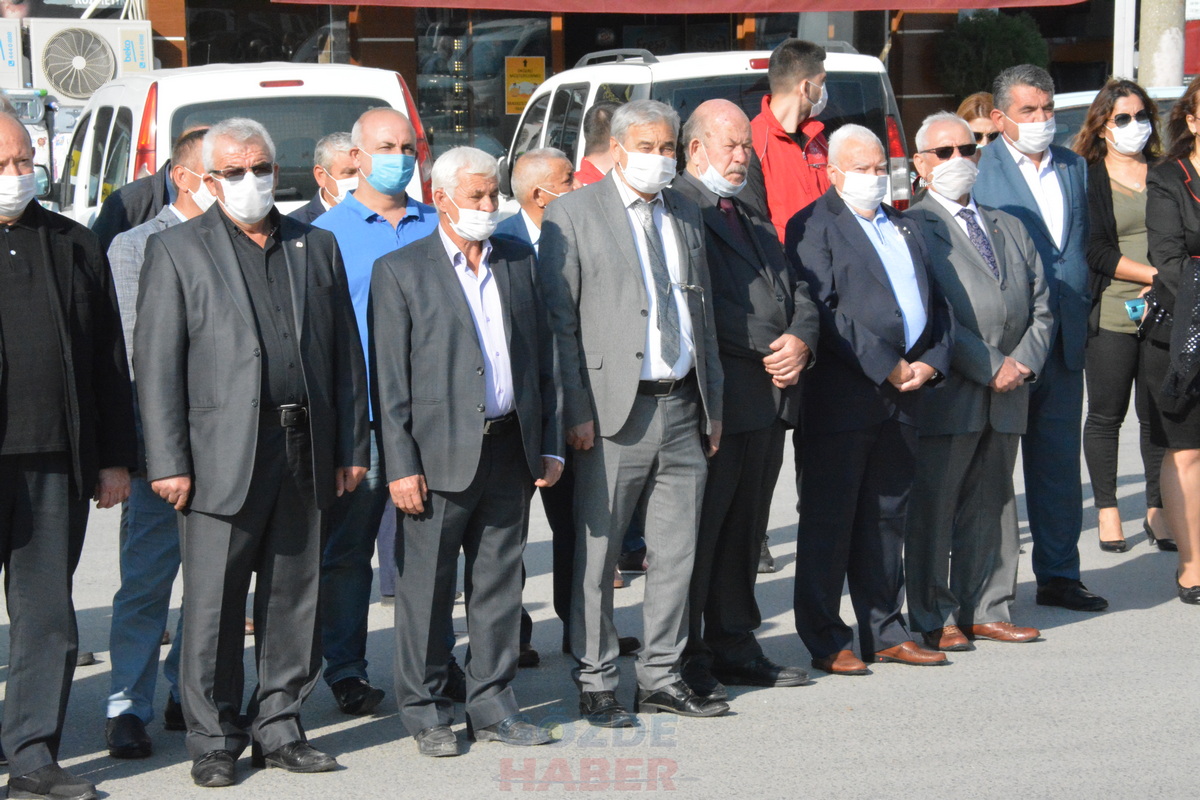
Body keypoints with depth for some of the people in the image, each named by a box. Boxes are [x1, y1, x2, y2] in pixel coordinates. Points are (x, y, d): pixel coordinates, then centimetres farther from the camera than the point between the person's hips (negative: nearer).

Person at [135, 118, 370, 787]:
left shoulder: (317, 247, 14)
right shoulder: (178, 251, 2)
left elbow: (346, 353, 14)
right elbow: (157, 364, -3)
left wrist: (352, 448, 8)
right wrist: (168, 462, -9)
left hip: (305, 452, 4)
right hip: (223, 456, -4)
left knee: (295, 600, 9)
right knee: (215, 606, -1)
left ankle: (279, 728, 19)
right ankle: (215, 740, 9)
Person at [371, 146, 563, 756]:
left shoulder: (520, 262, 12)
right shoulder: (400, 271, -2)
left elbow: (543, 358, 15)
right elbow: (389, 379, -5)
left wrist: (550, 445, 9)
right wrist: (400, 466, -11)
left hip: (510, 450, 4)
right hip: (440, 453, -4)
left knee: (500, 585, 10)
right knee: (426, 588, 2)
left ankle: (492, 705, 19)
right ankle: (424, 712, 12)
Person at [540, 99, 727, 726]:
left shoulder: (684, 214, 16)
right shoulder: (572, 215, -2)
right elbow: (559, 320, -6)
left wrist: (713, 402, 16)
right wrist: (576, 411, -12)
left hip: (682, 408, 6)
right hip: (615, 411, -6)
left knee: (676, 551, 9)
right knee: (597, 555, -1)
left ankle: (660, 677, 19)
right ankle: (595, 684, 9)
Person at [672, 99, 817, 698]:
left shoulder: (753, 219, 23)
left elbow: (796, 289, 19)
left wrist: (800, 340, -2)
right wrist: (767, 349, -14)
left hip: (770, 395, 9)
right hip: (715, 395, -8)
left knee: (745, 529, 13)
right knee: (699, 530, -4)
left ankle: (734, 646, 21)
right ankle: (687, 658, 1)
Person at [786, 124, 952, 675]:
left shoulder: (904, 228, 20)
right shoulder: (813, 228, -4)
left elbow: (935, 303, 18)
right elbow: (824, 311, -14)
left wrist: (931, 362, -1)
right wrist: (887, 368, -15)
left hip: (902, 398, 7)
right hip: (841, 397, -7)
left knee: (886, 516, 12)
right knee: (829, 519, -1)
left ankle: (885, 632, 20)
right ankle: (825, 641, 4)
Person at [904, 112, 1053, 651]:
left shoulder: (1010, 228, 19)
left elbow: (1039, 305, 16)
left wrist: (1024, 362, -2)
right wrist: (990, 366, -13)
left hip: (1006, 395, 6)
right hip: (946, 394, -6)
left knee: (992, 507, 11)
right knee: (932, 509, -2)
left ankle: (986, 611, 18)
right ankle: (935, 620, 5)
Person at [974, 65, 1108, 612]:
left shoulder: (1073, 167, 13)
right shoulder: (978, 170, -7)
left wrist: (1079, 312, 10)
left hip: (1063, 339, 6)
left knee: (1060, 463, 11)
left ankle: (1058, 575, 19)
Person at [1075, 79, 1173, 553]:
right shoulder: (1086, 177, 3)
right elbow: (1095, 251, -5)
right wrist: (1155, 275, -13)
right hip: (1109, 314, -3)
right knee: (1105, 416, 2)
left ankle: (1157, 511, 12)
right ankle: (1107, 512, 12)